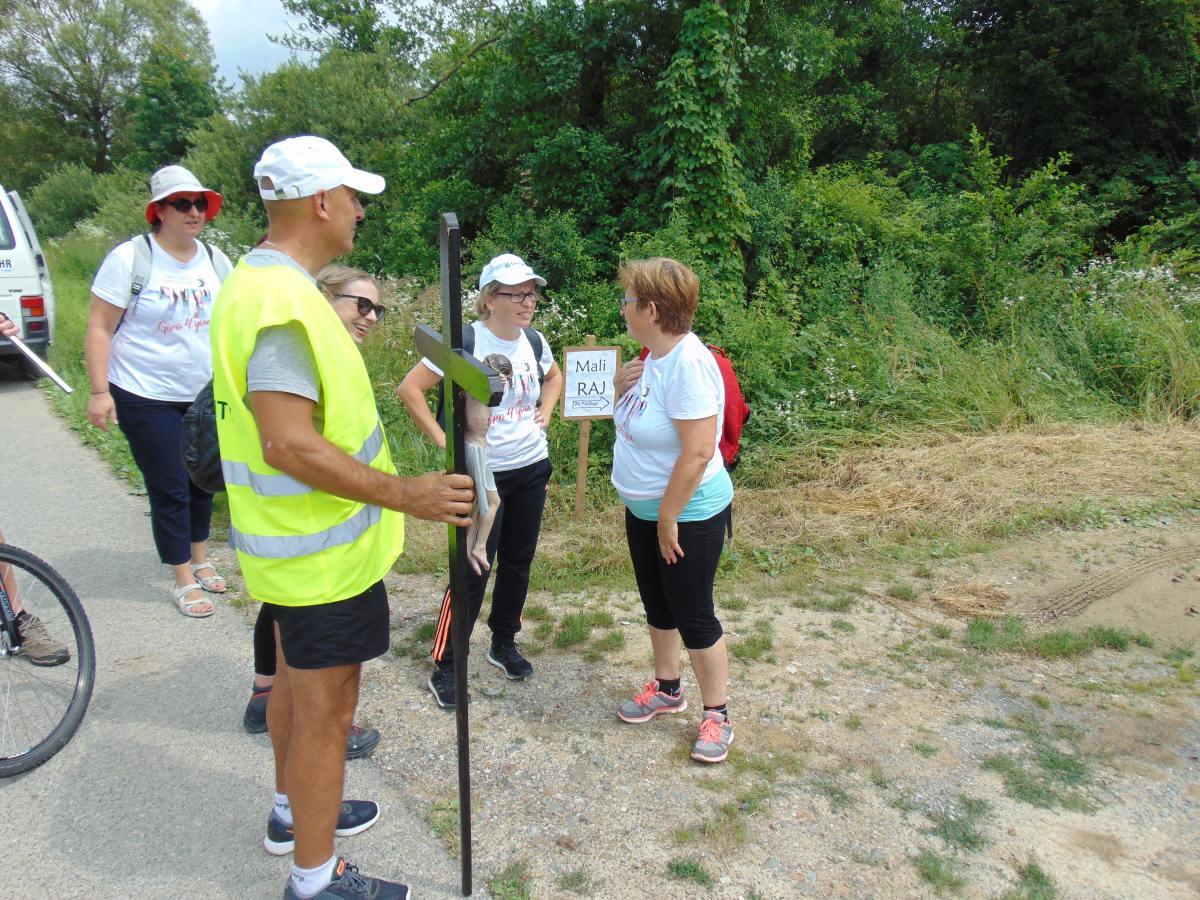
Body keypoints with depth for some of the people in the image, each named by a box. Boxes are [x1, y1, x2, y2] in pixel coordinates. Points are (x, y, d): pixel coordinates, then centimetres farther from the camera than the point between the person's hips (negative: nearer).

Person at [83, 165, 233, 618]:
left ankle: (200, 560, 35)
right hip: (147, 398, -5)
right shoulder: (130, 258, -11)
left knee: (202, 481, 15)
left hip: (206, 395, 5)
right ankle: (184, 581, 16)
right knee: (169, 490, 1)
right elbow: (99, 329, -10)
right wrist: (99, 391, -15)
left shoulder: (213, 258, 3)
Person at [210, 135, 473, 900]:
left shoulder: (262, 283, 8)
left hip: (298, 540, 11)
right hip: (324, 551, -11)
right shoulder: (283, 301, -25)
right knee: (325, 712, 4)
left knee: (299, 684, 26)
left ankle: (295, 810, 47)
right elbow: (290, 445, -31)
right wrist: (403, 494, -27)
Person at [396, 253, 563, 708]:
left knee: (518, 562, 15)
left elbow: (554, 375, 24)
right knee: (473, 571, -2)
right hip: (483, 474, -6)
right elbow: (409, 388, -17)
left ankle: (504, 644, 34)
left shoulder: (534, 341, 2)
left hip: (532, 469, 6)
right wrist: (442, 438, -16)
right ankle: (443, 666, 13)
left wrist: (545, 412, 8)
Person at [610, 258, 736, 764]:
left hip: (689, 515, -9)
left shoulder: (689, 364, -27)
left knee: (692, 615, 4)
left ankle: (716, 715, 23)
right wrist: (623, 387, -3)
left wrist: (668, 520, -21)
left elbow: (697, 454, -29)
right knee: (657, 605, 21)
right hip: (644, 509, 9)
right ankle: (666, 689, 41)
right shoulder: (655, 357, 2)